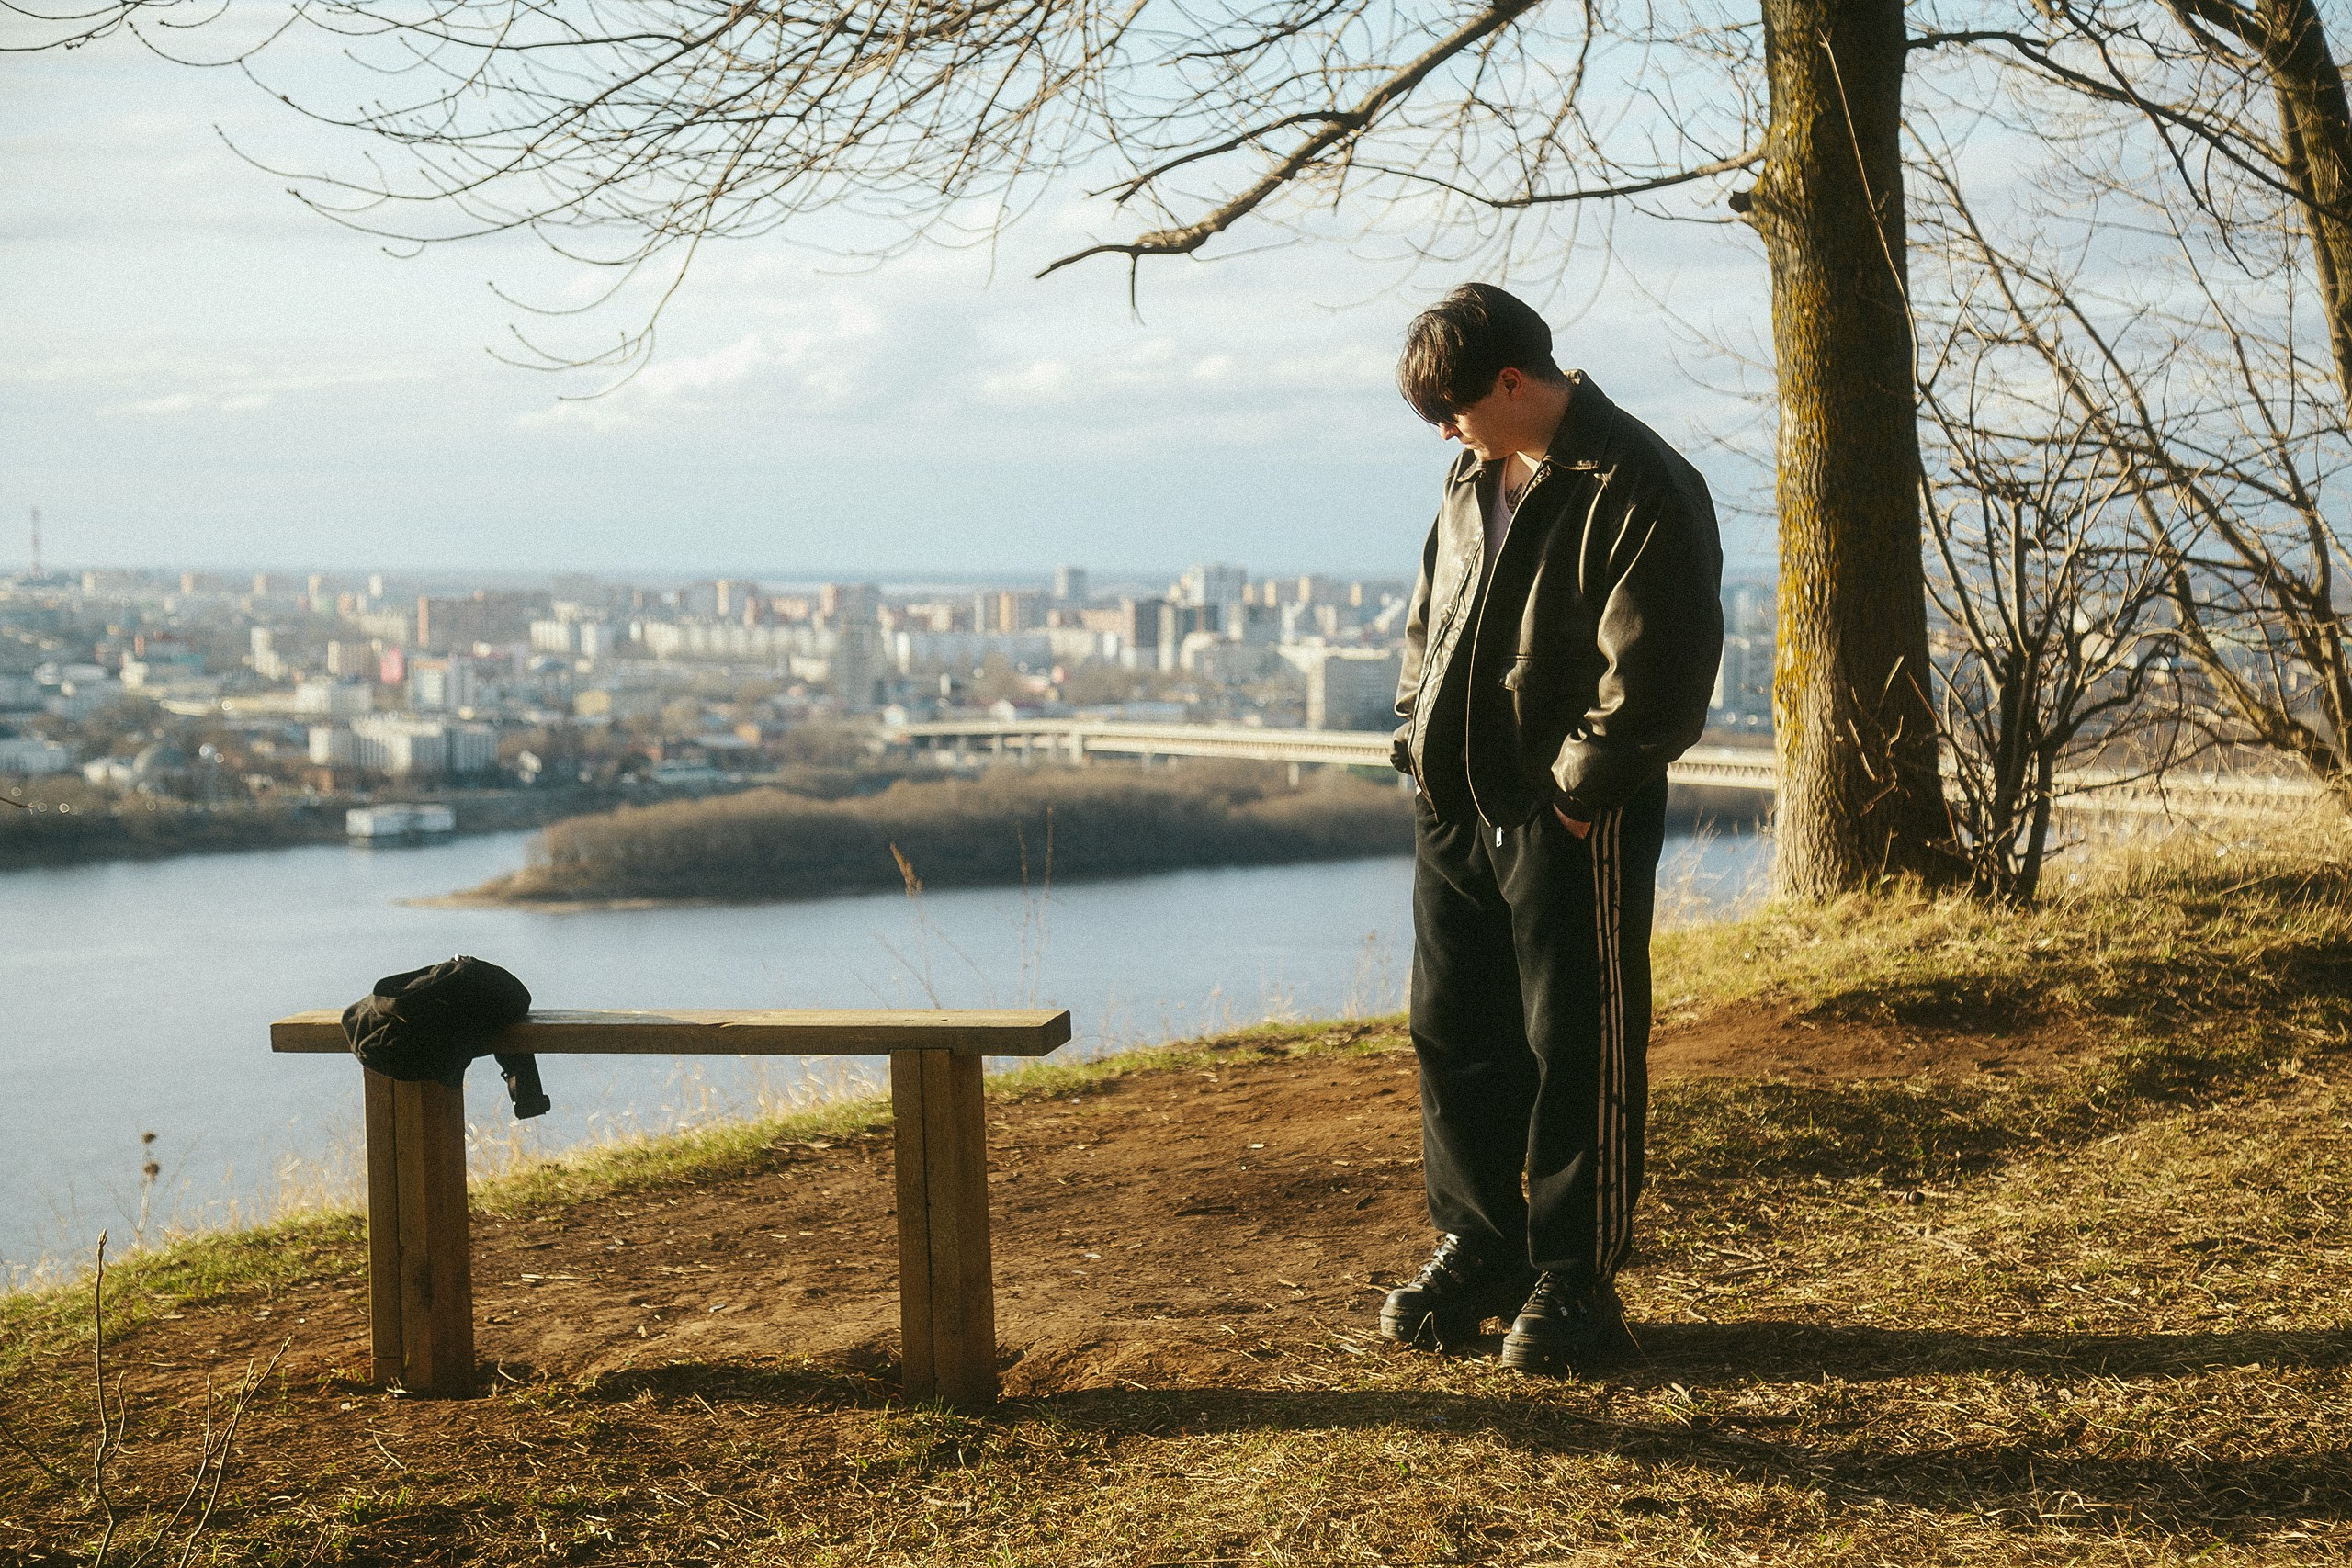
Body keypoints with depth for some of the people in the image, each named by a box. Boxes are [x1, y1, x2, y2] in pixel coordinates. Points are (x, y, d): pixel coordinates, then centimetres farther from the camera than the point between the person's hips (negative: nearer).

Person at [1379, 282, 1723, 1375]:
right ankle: (1477, 1249, 26)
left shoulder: (1638, 490, -13)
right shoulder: (1473, 479, 13)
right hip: (1456, 811, 8)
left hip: (1574, 822, -8)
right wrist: (1422, 739, 11)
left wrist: (1577, 790, -16)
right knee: (1454, 1036, 12)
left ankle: (1575, 1282, 11)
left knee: (1579, 1050, 1)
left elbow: (1655, 673, -17)